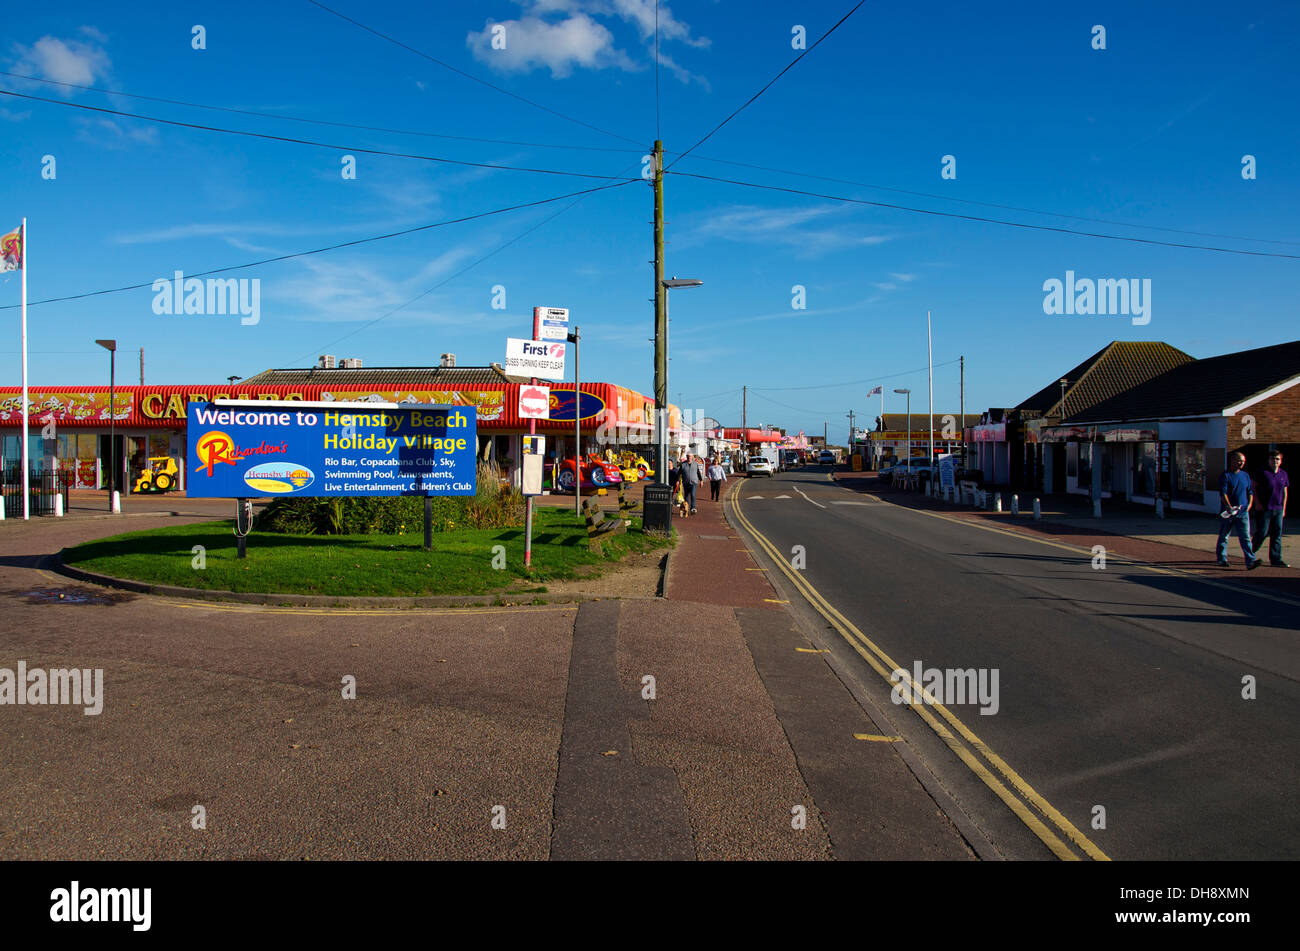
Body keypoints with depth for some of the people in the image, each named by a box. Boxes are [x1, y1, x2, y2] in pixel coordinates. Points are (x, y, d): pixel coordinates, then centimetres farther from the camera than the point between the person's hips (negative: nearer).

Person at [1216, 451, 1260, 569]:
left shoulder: (1245, 476, 13)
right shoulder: (1225, 476, -5)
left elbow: (1250, 492, 19)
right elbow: (1223, 493, -14)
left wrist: (1249, 505, 5)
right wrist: (1229, 507, -25)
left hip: (1243, 512, 4)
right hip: (1228, 513, -4)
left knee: (1245, 537, -6)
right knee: (1224, 537, 8)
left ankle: (1251, 561, -14)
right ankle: (1222, 559, 21)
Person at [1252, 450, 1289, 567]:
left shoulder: (1283, 474, 10)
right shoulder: (1263, 473, -7)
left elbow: (1284, 492, 17)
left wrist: (1283, 509, 13)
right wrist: (1258, 503, -11)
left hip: (1278, 509, 5)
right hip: (1264, 509, -5)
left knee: (1277, 534, 3)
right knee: (1262, 532, -3)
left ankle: (1275, 559, 7)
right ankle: (1251, 552, 20)